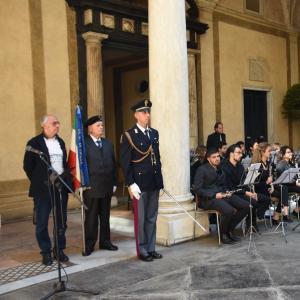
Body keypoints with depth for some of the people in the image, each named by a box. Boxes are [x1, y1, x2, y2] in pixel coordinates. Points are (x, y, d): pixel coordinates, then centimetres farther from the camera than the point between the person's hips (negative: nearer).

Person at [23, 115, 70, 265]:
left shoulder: (60, 142, 12)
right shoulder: (34, 143, -6)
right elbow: (28, 166, -4)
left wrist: (66, 179, 8)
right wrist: (38, 182, -2)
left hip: (61, 186, 5)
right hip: (43, 188, -5)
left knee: (61, 221, 9)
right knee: (42, 222, 3)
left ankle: (59, 250, 22)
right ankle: (46, 252, 15)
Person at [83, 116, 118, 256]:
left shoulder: (108, 143, 15)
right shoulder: (84, 144, -4)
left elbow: (113, 164, 15)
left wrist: (114, 182, 10)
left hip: (107, 186, 5)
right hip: (91, 187, -5)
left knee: (105, 216, 12)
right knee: (91, 217, 1)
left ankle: (105, 241, 22)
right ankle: (89, 245, 10)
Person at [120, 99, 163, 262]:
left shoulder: (154, 133, 12)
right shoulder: (128, 135, -6)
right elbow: (125, 163, -10)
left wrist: (160, 179, 12)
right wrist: (130, 184, -15)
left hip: (154, 183, 6)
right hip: (139, 183, -6)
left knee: (152, 218, 12)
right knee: (141, 219, 4)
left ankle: (151, 248, 23)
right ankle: (142, 251, 15)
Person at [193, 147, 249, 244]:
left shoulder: (221, 169, 18)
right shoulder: (202, 170, -4)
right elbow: (197, 189, -11)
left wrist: (227, 192, 3)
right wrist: (214, 195, -19)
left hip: (222, 195, 8)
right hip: (208, 198, -8)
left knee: (245, 206, -10)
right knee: (229, 210, -33)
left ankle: (229, 230, 5)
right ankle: (223, 234, -7)